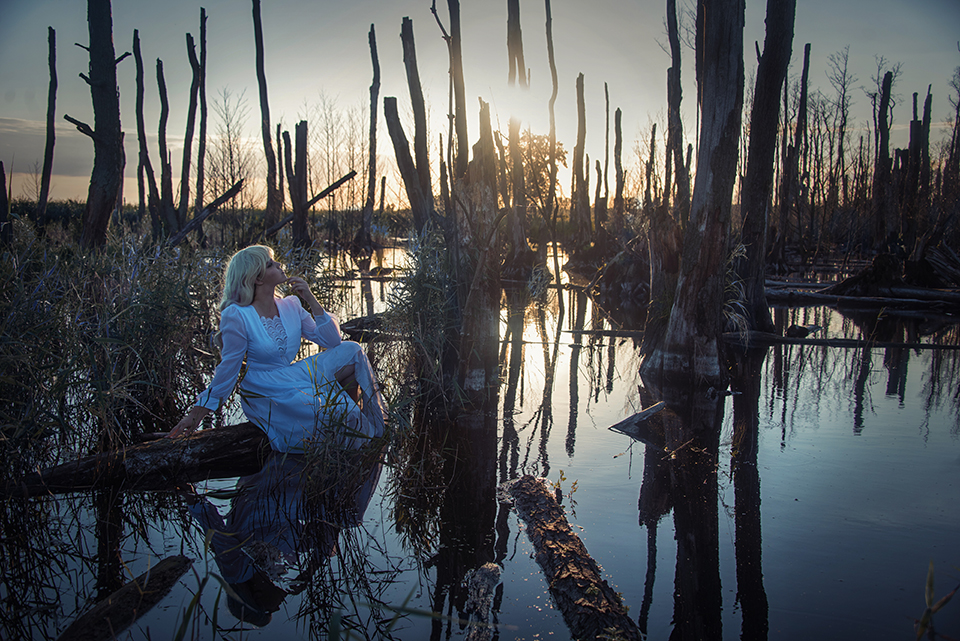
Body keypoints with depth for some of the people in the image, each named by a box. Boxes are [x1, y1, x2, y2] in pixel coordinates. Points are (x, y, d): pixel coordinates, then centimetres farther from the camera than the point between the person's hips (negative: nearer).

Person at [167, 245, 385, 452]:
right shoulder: (236, 316, -14)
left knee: (350, 352, -11)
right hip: (265, 394, -6)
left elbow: (332, 341, -1)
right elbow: (228, 367, -7)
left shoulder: (291, 306, 2)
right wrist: (198, 412, -6)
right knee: (332, 411, -28)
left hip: (297, 377, 6)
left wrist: (311, 300, -9)